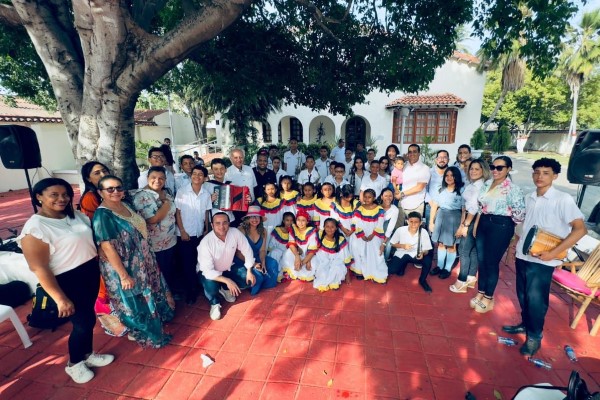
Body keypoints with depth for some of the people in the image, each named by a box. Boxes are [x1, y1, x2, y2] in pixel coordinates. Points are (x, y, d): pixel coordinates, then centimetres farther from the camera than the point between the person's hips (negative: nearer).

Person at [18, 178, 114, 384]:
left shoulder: (76, 215, 1)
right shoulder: (35, 227, -19)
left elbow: (91, 241, 14)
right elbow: (39, 268, -19)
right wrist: (60, 299, -18)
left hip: (91, 272, 7)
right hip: (68, 280, -6)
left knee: (89, 318, 20)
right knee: (82, 323, 7)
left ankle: (87, 354, 43)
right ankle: (73, 364, 34)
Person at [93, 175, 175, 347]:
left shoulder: (125, 205, 1)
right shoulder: (102, 215, -23)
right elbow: (108, 248, -24)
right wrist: (123, 275, -22)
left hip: (142, 262, 8)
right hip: (125, 267, -8)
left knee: (147, 295, 25)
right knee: (135, 302, 12)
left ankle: (155, 319, 48)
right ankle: (141, 333, 34)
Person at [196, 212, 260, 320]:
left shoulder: (235, 232, -23)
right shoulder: (205, 242, -32)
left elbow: (247, 250, -10)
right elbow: (208, 271, -32)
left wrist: (249, 271, -13)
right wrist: (227, 280, -40)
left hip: (228, 268, 4)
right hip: (208, 271, -4)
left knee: (250, 278, -12)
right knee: (211, 287, -35)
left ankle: (225, 289, 15)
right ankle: (215, 303, 2)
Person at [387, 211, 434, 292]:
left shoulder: (423, 232, -17)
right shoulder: (400, 230, -17)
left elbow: (426, 249, -11)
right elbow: (393, 244, -3)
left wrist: (422, 253, -34)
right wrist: (403, 246, -22)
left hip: (416, 254, 0)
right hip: (402, 253, 0)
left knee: (428, 259, -30)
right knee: (391, 270, -20)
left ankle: (422, 280, -2)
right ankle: (403, 264, 17)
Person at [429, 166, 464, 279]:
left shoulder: (462, 190, -5)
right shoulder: (441, 190, 9)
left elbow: (464, 209, -8)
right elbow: (434, 206, 10)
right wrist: (431, 222, 8)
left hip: (454, 219, -4)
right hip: (441, 218, 4)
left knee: (451, 245, 5)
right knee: (441, 243, 11)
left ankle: (447, 269, 18)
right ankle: (439, 266, 24)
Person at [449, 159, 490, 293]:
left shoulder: (480, 185, -18)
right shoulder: (471, 184, 11)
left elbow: (474, 208, -21)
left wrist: (465, 225, -17)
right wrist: (462, 221, 8)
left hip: (474, 220, -9)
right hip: (469, 219, 9)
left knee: (463, 250, -3)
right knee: (473, 250, 15)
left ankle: (462, 282, 6)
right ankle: (471, 279, 25)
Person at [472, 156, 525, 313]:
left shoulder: (512, 189, -13)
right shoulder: (487, 184, 8)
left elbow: (520, 211, -14)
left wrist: (511, 226, -1)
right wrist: (476, 225, 13)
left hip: (501, 226, -6)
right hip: (484, 223, 6)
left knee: (492, 262, 3)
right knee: (481, 260, 11)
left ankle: (488, 298, 19)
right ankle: (480, 293, 27)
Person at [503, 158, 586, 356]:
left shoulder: (563, 199, -11)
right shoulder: (529, 198, 6)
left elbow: (580, 229, -15)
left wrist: (554, 252, -20)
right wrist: (518, 242, 10)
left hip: (542, 260, -5)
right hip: (522, 255, 5)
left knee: (535, 299, 2)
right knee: (522, 294, 17)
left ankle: (534, 336, 22)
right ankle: (525, 324, 37)